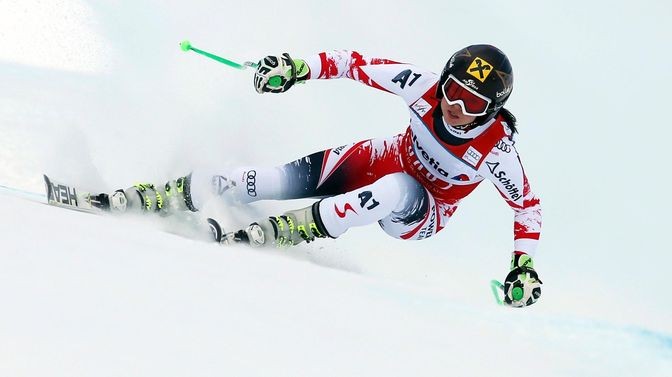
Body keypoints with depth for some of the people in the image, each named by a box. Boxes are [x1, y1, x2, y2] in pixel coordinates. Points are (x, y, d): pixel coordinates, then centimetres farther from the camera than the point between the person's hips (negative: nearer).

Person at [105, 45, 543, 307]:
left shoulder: (496, 150, -29)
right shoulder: (425, 87, -23)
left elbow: (528, 206, -14)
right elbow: (358, 65, -13)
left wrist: (524, 266, -21)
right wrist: (298, 69, -23)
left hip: (421, 215, -3)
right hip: (384, 161, 3)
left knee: (397, 190, -41)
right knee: (280, 180, -17)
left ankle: (274, 232, -32)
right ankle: (136, 199, -12)